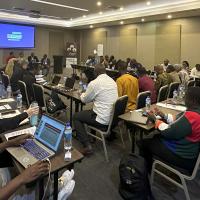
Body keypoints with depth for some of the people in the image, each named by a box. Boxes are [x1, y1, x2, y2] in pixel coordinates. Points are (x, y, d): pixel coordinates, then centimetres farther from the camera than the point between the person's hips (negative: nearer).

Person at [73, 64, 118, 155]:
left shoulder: (94, 83, -14)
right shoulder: (113, 81, 6)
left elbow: (85, 100, 0)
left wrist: (82, 94, 21)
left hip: (103, 120, -7)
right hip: (114, 117, 8)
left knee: (76, 117, 10)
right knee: (90, 111, 31)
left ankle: (87, 146, 1)